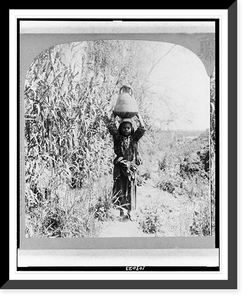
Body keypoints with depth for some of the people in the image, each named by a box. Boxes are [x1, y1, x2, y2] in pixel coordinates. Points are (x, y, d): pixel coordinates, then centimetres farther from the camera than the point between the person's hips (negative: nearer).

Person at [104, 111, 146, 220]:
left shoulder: (134, 138, 8)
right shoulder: (118, 138, 5)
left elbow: (142, 129, -4)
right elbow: (111, 126, -4)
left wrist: (138, 115, 1)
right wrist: (114, 114, 1)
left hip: (131, 167, 1)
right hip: (120, 166, -1)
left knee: (131, 190, 3)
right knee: (120, 190, -3)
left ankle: (128, 212, 8)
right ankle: (122, 211, -2)